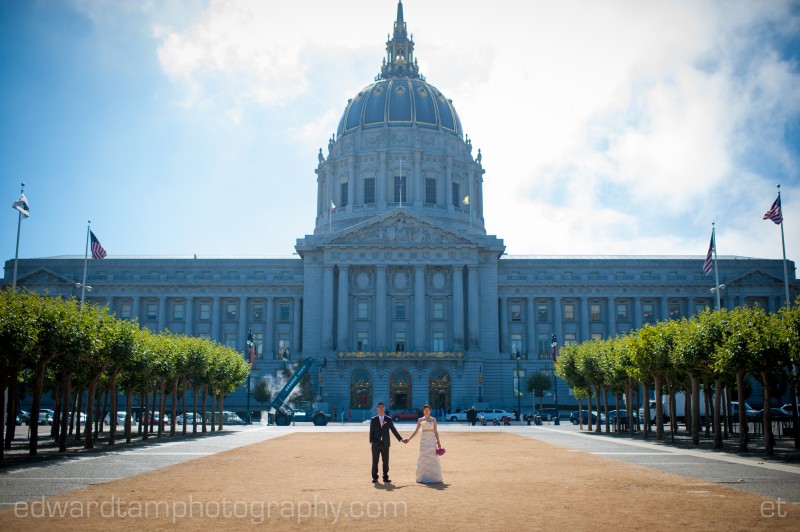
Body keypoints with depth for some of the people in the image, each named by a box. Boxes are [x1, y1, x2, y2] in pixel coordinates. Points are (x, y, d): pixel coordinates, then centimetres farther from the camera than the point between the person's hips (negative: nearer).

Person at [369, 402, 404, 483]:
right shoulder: (373, 420, 5)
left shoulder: (388, 419, 6)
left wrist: (401, 439, 5)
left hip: (385, 444, 0)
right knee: (375, 462, 3)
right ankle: (374, 477, 12)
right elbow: (371, 432, 6)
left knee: (386, 462, 1)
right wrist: (371, 441, -4)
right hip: (376, 444, 0)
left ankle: (385, 477, 10)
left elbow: (394, 430, 8)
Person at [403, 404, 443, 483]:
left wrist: (438, 442, 1)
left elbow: (435, 432, 7)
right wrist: (409, 439, 4)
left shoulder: (433, 420, 7)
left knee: (433, 458, -3)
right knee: (424, 458, 0)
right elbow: (416, 431, 9)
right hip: (424, 440, 0)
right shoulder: (420, 420, 7)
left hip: (432, 440, 0)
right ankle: (424, 477, 5)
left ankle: (433, 477, 4)